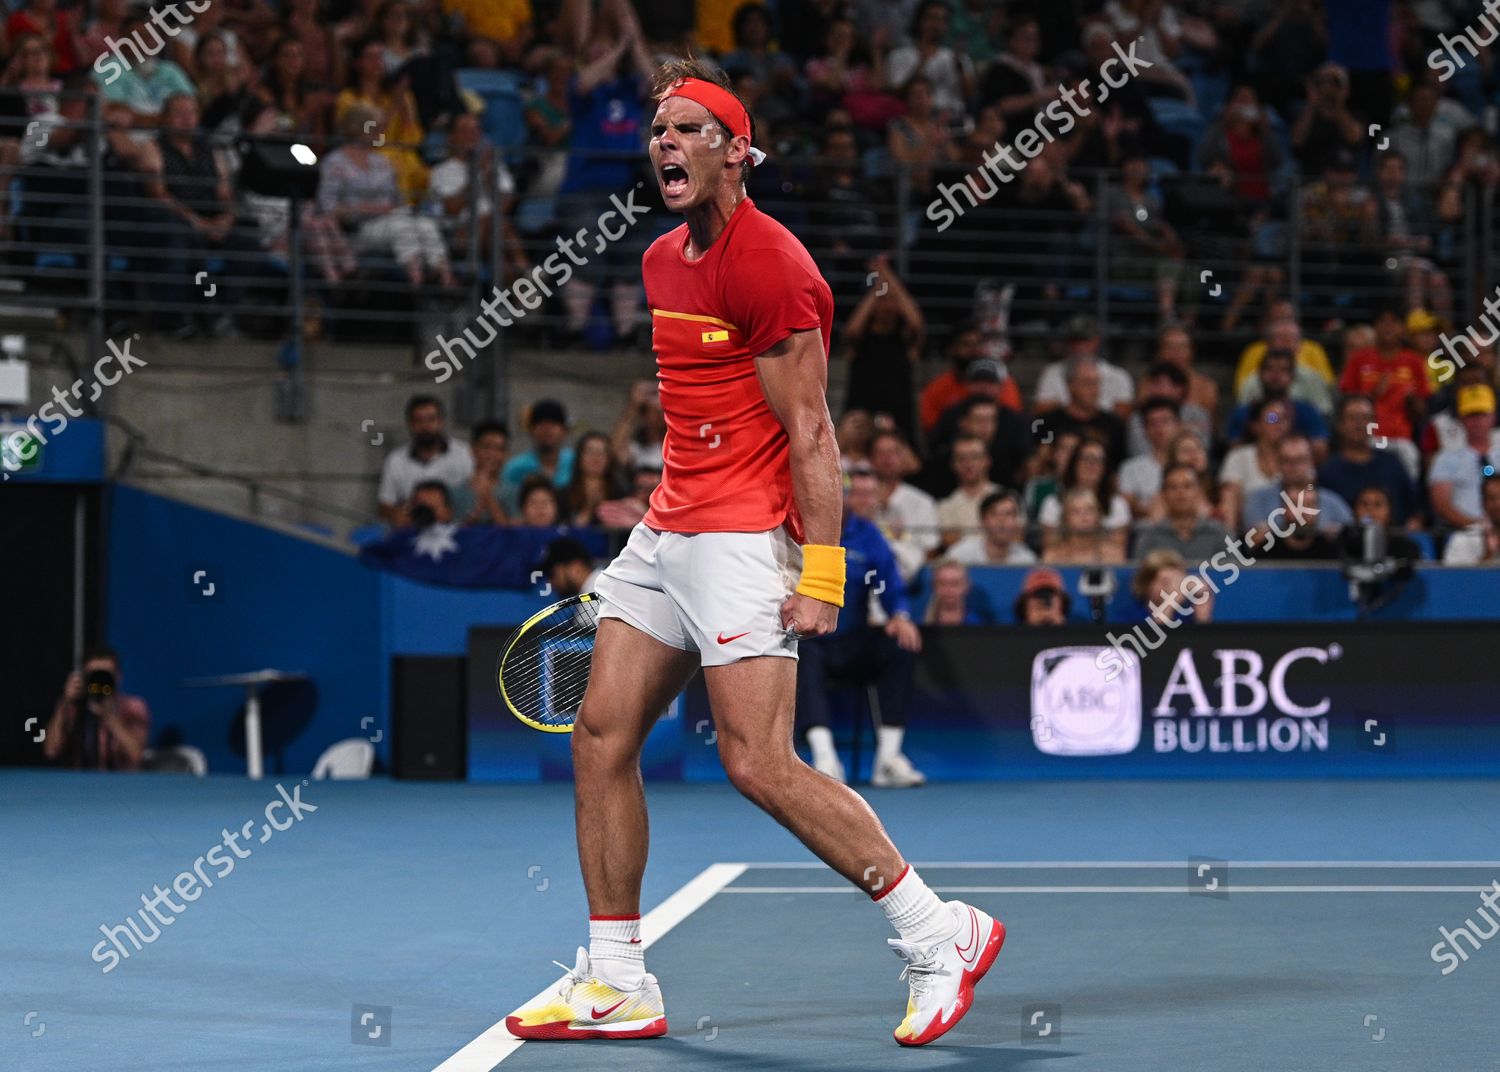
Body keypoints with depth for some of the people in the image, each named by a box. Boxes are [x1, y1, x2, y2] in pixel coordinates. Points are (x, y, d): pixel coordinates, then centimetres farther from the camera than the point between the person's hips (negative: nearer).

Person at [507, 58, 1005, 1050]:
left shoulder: (769, 263, -13)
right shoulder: (663, 262, 15)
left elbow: (810, 433, -15)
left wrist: (821, 574, -20)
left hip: (743, 540, -9)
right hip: (666, 535, 9)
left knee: (760, 763, -14)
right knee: (601, 736, 5)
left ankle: (942, 937, -4)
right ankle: (616, 984, 11)